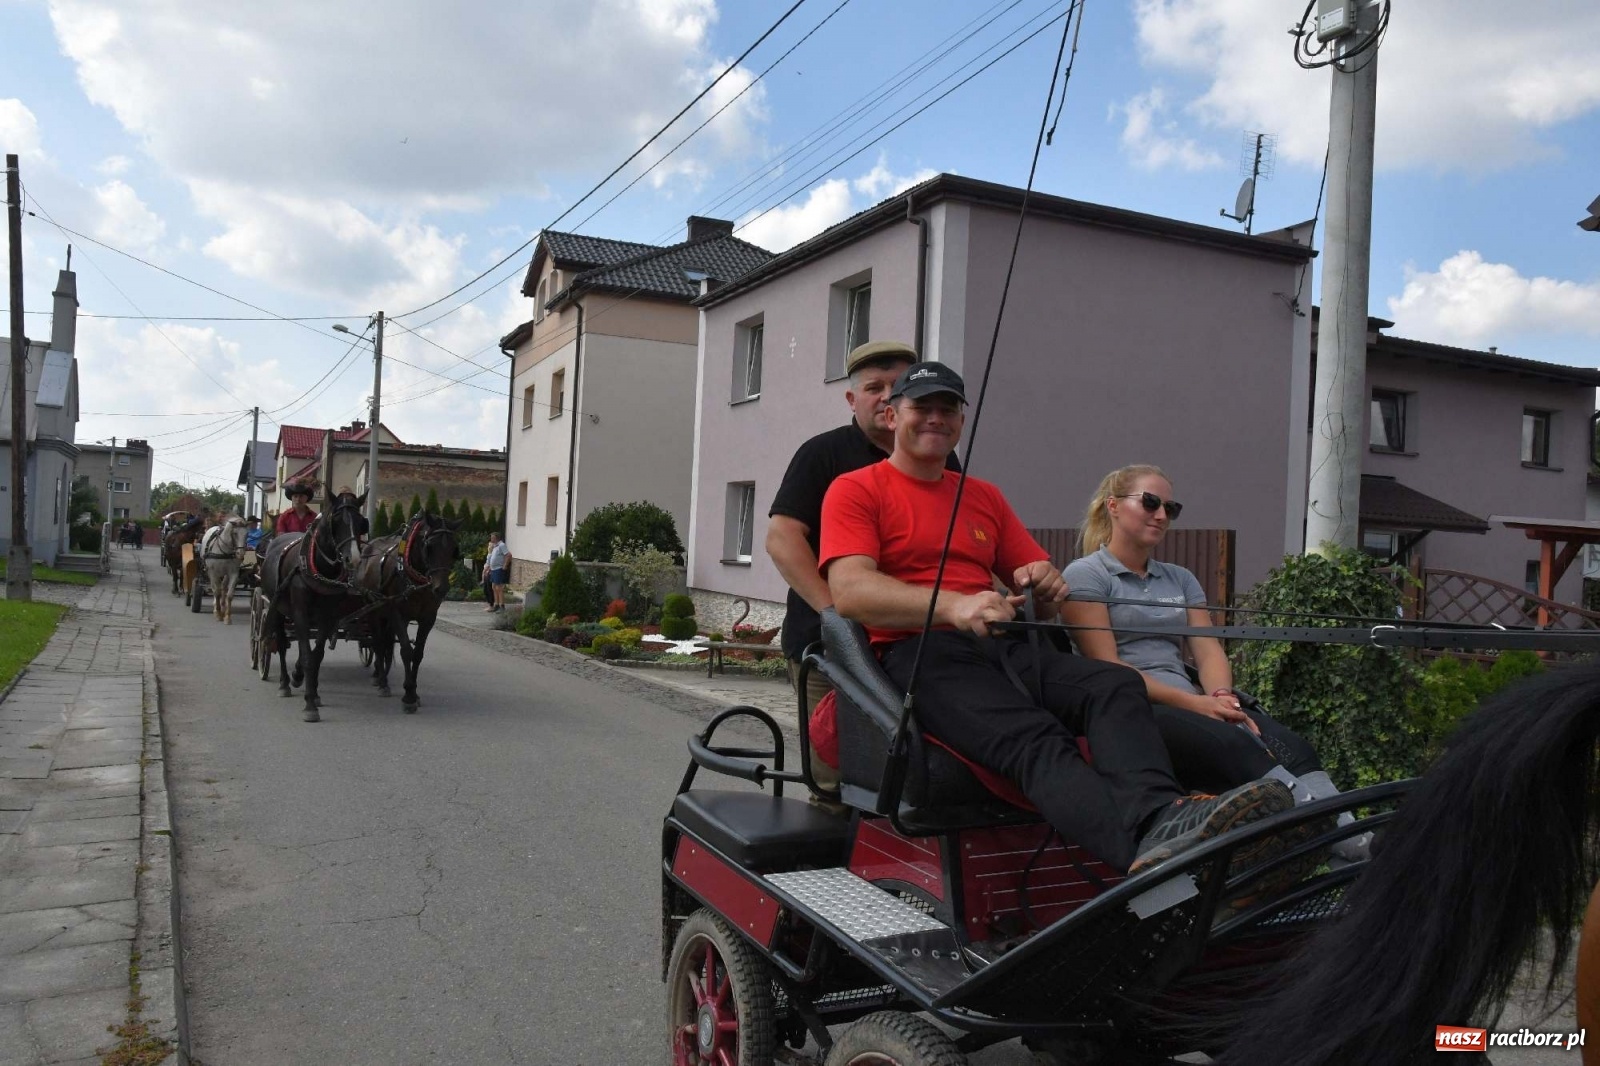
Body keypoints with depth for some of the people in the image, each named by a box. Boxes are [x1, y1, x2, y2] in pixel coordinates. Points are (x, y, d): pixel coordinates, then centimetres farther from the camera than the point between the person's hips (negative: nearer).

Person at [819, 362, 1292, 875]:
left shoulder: (984, 496, 26)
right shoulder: (855, 490, 8)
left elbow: (1042, 588, 25)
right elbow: (849, 591, -10)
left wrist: (1047, 584, -3)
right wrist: (955, 605, -25)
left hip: (1000, 645, 6)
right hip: (915, 652, -6)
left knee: (1118, 684, -23)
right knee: (1035, 738, -33)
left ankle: (1159, 814, -48)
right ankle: (1150, 851, -54)